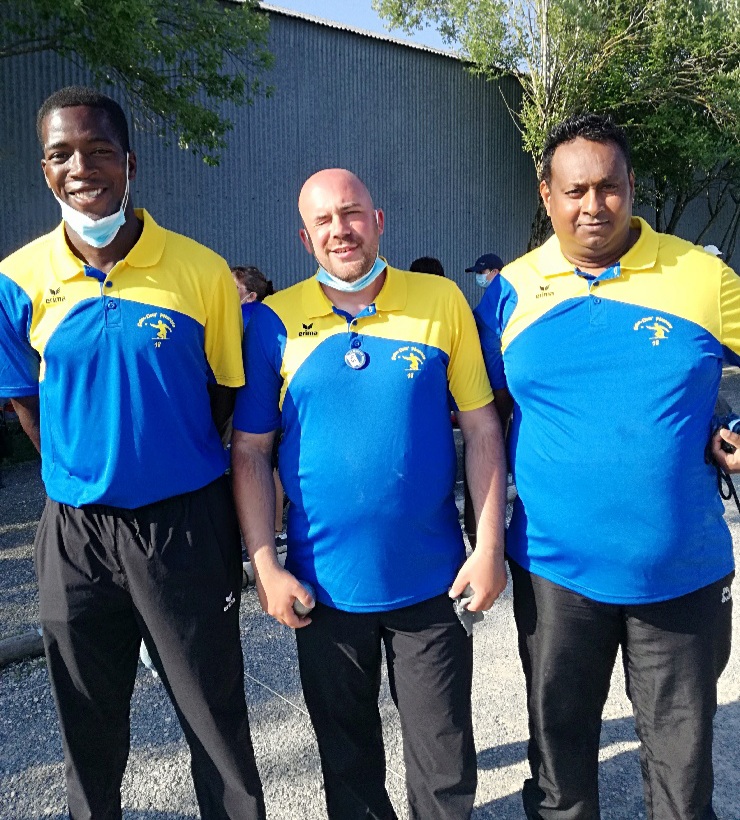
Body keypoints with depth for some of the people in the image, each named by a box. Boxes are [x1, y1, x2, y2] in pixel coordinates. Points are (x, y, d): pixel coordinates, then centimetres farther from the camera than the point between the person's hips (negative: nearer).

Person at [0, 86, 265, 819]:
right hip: (76, 531, 2)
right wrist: (89, 473, 5)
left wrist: (169, 455, 0)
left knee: (217, 723, 12)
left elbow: (228, 393, 1)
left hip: (187, 524, -2)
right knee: (89, 731, 20)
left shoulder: (202, 272, -9)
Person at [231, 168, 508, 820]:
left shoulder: (443, 301, -3)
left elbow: (482, 427, -1)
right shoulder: (274, 320, -4)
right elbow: (249, 452, -1)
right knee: (347, 754, 21)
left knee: (444, 756, 16)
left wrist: (491, 546, -5)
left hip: (433, 578, 0)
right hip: (323, 584, 1)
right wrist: (265, 567, -6)